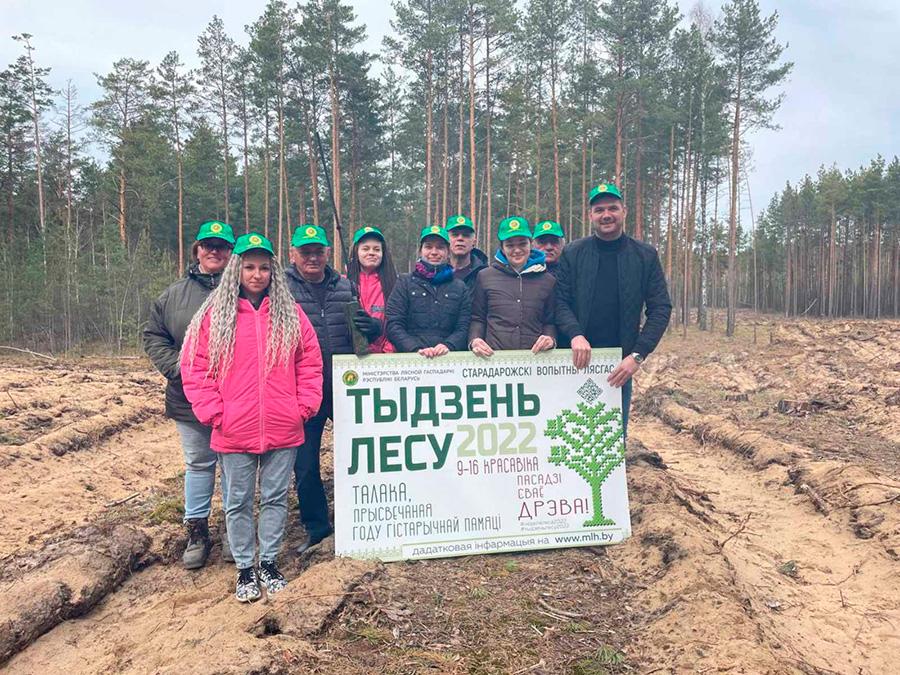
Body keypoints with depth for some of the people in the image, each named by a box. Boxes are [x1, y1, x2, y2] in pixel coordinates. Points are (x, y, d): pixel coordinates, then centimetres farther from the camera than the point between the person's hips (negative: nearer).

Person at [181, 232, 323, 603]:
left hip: (282, 430, 1)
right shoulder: (213, 314, 0)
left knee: (275, 498, 12)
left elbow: (310, 362, 7)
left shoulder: (291, 313, 4)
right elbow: (195, 368, 0)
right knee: (238, 502, 11)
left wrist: (304, 406, -1)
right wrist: (214, 413, -7)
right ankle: (245, 568, 27)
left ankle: (269, 562, 29)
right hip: (234, 432, -1)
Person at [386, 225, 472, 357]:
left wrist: (448, 346, -10)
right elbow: (393, 325, 4)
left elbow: (463, 328, 9)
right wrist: (417, 349, -10)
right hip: (411, 358, -1)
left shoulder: (460, 287, 17)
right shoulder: (405, 283, 13)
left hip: (449, 358, 1)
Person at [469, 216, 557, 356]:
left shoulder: (548, 281, 16)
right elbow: (477, 319, 17)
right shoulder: (485, 277, 12)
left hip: (534, 356, 1)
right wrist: (474, 340, -2)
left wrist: (550, 339, 2)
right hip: (493, 356, 0)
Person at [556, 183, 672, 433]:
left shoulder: (645, 256, 2)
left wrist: (638, 355, -13)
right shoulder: (573, 254, 2)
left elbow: (660, 308, -1)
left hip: (621, 365, 1)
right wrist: (575, 334, -21)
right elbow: (560, 301, -2)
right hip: (579, 360, 0)